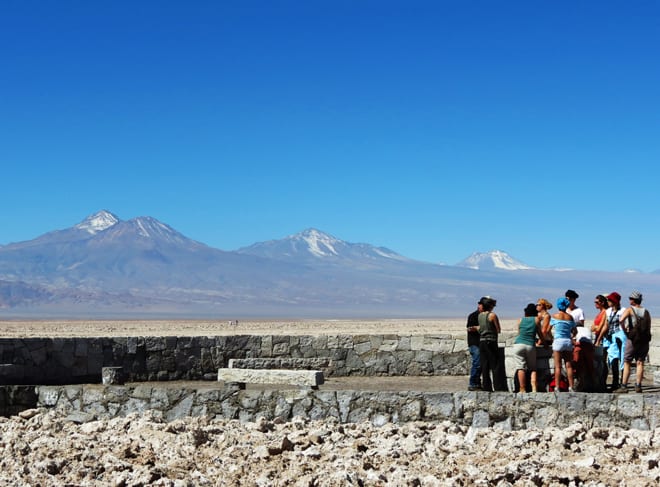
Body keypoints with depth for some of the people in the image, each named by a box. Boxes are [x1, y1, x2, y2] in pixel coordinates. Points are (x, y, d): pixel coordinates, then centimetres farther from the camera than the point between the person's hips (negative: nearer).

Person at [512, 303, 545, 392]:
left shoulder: (521, 320, 14)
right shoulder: (536, 320, 11)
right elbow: (540, 335, 16)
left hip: (518, 344, 0)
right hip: (530, 345, 0)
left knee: (520, 368, -2)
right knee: (533, 368, 10)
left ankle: (522, 389, -9)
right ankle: (534, 387, -8)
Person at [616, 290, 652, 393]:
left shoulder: (630, 310, -2)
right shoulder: (646, 312, 11)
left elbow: (621, 320, -20)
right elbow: (649, 328, 9)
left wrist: (624, 330, -6)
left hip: (633, 339, -4)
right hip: (644, 339, 4)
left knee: (627, 362, 0)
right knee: (640, 363, 6)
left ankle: (624, 386, -5)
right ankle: (638, 386, 1)